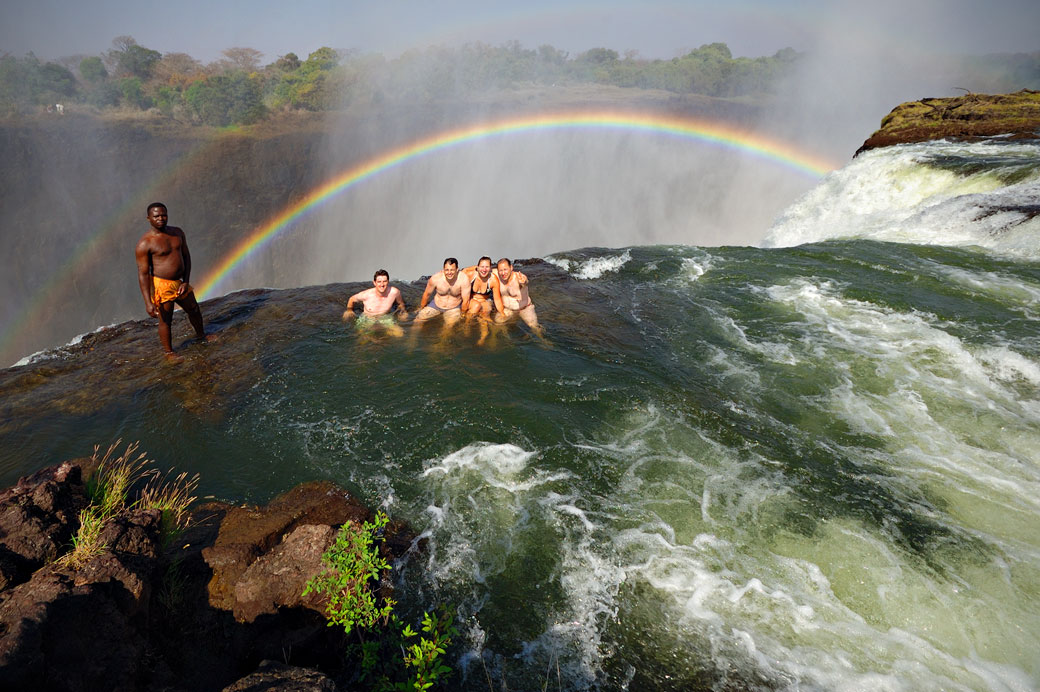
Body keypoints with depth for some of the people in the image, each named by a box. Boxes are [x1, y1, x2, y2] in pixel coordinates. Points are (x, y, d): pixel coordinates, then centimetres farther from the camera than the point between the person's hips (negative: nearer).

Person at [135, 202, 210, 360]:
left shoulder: (177, 233, 2)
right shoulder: (145, 243, -17)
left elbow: (186, 257, 10)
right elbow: (143, 273, -17)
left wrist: (186, 281, -1)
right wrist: (148, 302, -21)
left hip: (179, 283, 6)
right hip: (161, 286, -6)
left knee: (194, 310, 23)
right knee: (165, 320, 6)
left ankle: (201, 335, 49)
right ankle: (169, 352, 25)